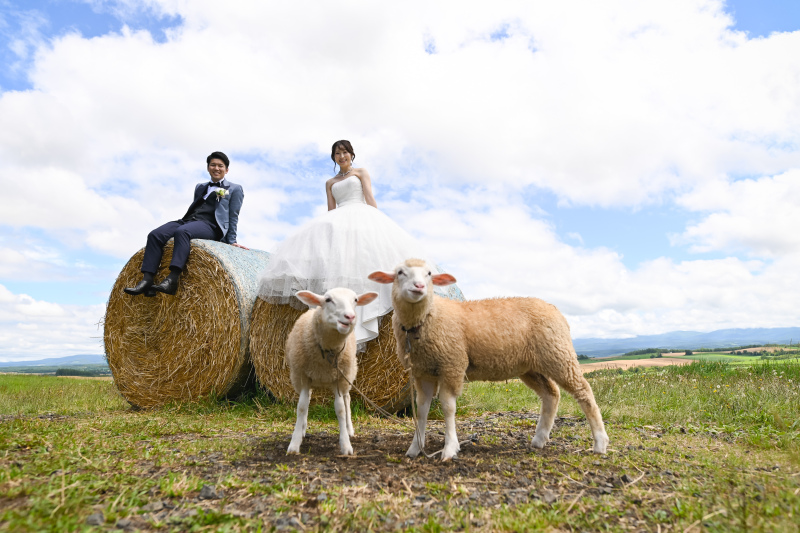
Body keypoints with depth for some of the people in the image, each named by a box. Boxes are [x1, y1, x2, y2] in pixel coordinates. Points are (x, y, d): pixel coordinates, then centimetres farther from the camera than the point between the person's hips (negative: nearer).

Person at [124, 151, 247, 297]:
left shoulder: (235, 189, 16)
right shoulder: (199, 187, 31)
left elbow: (233, 216, 8)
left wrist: (231, 241, 2)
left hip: (210, 225, -6)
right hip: (187, 220, 6)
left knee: (182, 231, -39)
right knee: (155, 234, -22)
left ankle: (172, 280, -52)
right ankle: (147, 280, -33)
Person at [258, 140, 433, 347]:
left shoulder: (361, 172, 18)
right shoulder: (330, 183, 28)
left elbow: (369, 197, 3)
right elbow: (331, 209, 16)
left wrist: (377, 221, -11)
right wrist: (329, 224, -1)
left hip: (361, 216, -4)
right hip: (337, 221, 4)